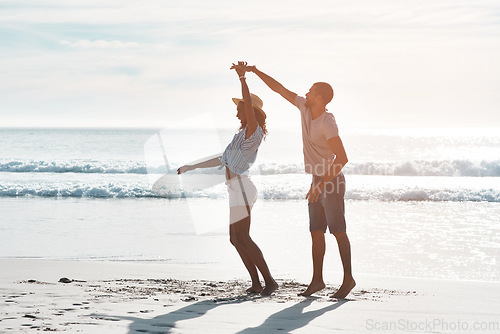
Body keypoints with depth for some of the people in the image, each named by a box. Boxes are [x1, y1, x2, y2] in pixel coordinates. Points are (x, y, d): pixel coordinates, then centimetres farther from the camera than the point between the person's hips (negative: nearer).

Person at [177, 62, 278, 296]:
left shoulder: (253, 132, -7)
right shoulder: (244, 135, 22)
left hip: (240, 187, -10)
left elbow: (249, 106, -27)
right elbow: (223, 159, 29)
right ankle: (256, 284, 6)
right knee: (235, 239, 7)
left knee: (242, 238, -12)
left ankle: (269, 280, -10)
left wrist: (242, 78, -35)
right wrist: (193, 167, 32)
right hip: (236, 189, 10)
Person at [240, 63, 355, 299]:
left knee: (337, 230, -7)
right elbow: (279, 89, 10)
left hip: (332, 181, -9)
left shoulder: (327, 124, -23)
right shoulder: (305, 108, 2)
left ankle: (348, 278, -2)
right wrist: (255, 71, 8)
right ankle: (317, 279, 10)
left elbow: (342, 158, -26)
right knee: (316, 231, 7)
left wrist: (322, 184, -29)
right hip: (319, 181, 9)